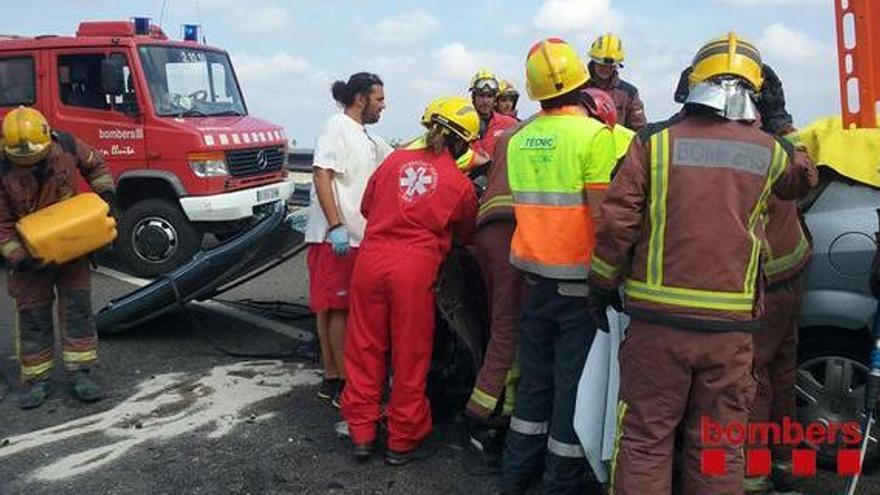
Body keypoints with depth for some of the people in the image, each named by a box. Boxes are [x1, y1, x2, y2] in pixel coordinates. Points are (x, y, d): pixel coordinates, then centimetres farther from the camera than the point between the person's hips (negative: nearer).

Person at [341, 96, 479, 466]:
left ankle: (361, 433, 24)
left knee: (365, 348, 13)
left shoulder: (397, 158, 10)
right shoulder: (461, 185, 2)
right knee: (410, 356, 9)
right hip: (414, 269, -3)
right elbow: (465, 237, 17)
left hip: (371, 258, 4)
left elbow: (367, 207, 19)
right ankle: (403, 441, 21)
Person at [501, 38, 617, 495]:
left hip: (535, 274, 6)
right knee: (574, 383, 5)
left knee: (535, 377, 18)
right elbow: (601, 215, -18)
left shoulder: (519, 140, 5)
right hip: (579, 278, -6)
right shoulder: (594, 134, -13)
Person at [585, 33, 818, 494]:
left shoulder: (654, 140, -5)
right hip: (731, 324, 2)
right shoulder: (769, 151, 3)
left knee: (645, 438, 9)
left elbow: (617, 220, -7)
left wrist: (602, 284, 5)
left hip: (658, 319, -2)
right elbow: (803, 178, 26)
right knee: (720, 446, 14)